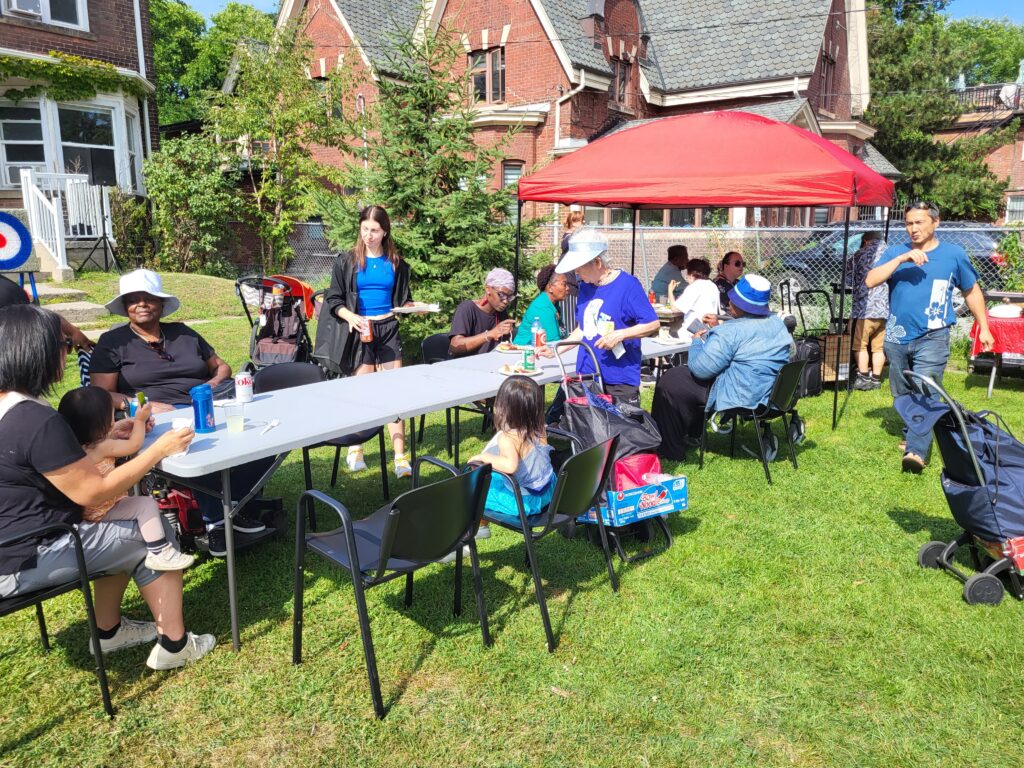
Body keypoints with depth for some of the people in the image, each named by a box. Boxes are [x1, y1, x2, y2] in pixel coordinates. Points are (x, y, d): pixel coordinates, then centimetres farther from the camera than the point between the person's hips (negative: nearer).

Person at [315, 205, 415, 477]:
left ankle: (400, 457, -2)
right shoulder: (346, 261, 2)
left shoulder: (395, 263, 9)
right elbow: (334, 299, 1)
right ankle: (355, 449, 21)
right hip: (360, 330, -2)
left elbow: (403, 299, 16)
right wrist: (351, 317, -17)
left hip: (388, 328, 2)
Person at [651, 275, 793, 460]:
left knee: (669, 382, 2)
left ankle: (670, 450, 14)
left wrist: (697, 342, -2)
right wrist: (719, 328, 19)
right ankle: (693, 435, 37)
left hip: (740, 399, -9)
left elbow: (700, 369, -21)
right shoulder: (777, 323, 1)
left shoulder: (731, 332, -25)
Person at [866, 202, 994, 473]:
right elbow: (870, 281, -10)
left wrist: (983, 327, 14)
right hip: (897, 338, 3)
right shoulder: (895, 252, 5)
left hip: (932, 338, -3)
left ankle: (916, 451, -22)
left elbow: (972, 291, 14)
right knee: (902, 395, 15)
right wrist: (902, 259, -19)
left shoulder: (954, 254, 3)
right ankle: (911, 436, 34)